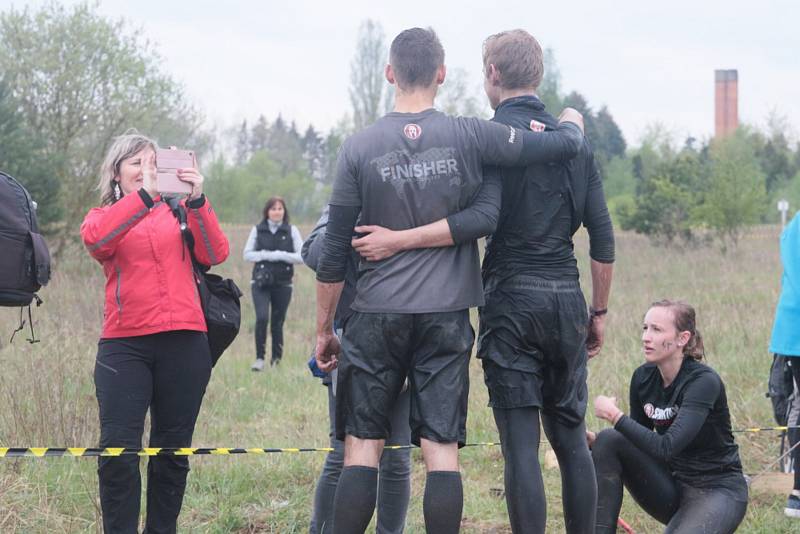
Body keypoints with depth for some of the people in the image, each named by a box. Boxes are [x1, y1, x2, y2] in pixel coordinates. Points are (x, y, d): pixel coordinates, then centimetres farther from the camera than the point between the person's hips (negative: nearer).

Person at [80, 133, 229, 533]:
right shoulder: (103, 216, 14)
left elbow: (214, 254, 1)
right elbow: (95, 238, -12)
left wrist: (197, 201, -12)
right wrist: (144, 194, -19)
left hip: (183, 342, 2)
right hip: (124, 345, -1)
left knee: (173, 451, 6)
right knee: (118, 450, -11)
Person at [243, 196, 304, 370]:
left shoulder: (292, 231, 4)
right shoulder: (258, 230, 5)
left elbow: (302, 257, 0)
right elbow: (247, 254, 3)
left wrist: (281, 255, -14)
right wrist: (266, 255, -12)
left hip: (283, 283, 1)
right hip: (261, 282, -1)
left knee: (277, 323, 3)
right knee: (261, 317, -17)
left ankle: (276, 359, 16)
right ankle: (259, 358, -9)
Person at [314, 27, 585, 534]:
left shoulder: (359, 148, -1)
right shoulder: (469, 136, -3)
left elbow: (334, 250, 2)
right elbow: (565, 145, 0)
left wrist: (324, 328, 11)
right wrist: (572, 121, 25)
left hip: (377, 315, 0)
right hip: (447, 318, 0)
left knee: (362, 449, 4)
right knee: (442, 450, 2)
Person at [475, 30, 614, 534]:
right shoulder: (576, 142, 10)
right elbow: (603, 237, 10)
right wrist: (600, 311, 16)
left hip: (512, 297, -4)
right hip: (567, 299, 5)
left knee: (521, 442, -4)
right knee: (571, 436, 13)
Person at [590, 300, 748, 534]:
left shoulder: (704, 381, -22)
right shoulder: (643, 377, -1)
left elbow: (665, 447, -31)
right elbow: (640, 441, 9)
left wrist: (615, 415, -24)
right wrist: (592, 440, -9)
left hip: (717, 491, -6)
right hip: (671, 485, 6)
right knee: (608, 441, -15)